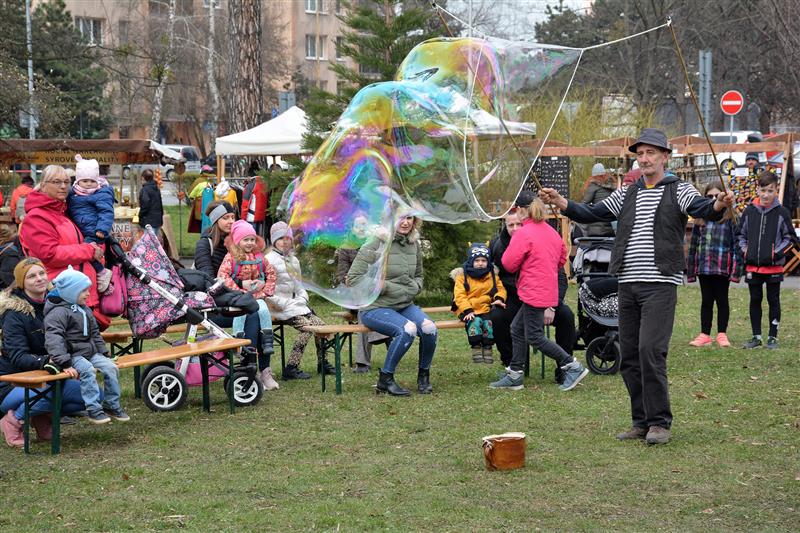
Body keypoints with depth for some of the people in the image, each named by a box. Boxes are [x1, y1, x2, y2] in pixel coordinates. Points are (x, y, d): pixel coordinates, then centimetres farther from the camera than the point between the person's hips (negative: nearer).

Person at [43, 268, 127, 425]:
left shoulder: (84, 310, 16)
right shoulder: (58, 312, -14)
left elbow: (94, 333, 25)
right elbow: (54, 338, -24)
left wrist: (104, 352, 17)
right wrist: (64, 361, -33)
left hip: (90, 352, 8)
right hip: (72, 355, -8)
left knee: (111, 368, -11)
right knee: (88, 370, -33)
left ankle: (112, 405, 1)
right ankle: (93, 409, -28)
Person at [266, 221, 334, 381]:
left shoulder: (293, 260, 19)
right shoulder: (269, 260, -7)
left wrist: (302, 299, 3)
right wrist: (287, 304, -16)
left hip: (295, 305, 8)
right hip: (280, 308, -8)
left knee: (320, 324, -9)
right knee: (307, 326, -25)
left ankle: (323, 362, 4)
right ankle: (291, 368, -24)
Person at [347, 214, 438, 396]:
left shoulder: (414, 245, 10)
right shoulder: (376, 245, -9)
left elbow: (418, 275, 27)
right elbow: (353, 279, -13)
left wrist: (415, 287, 2)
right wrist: (388, 287, -16)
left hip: (405, 306, 6)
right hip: (376, 308, -6)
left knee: (429, 328, -24)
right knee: (408, 329, -33)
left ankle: (423, 376, 0)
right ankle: (385, 380, -16)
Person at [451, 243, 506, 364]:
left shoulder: (492, 275, 11)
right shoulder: (462, 276, 1)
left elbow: (500, 288, 10)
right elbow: (459, 296, -7)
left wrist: (499, 298, -15)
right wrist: (467, 311, -20)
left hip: (486, 309, 2)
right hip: (467, 310, -2)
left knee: (488, 322, -28)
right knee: (475, 321, -32)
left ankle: (487, 348, -12)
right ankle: (476, 347, -20)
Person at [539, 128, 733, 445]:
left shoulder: (679, 190, 1)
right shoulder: (626, 195, 17)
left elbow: (703, 209, -17)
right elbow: (592, 214, 12)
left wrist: (719, 205, -40)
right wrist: (560, 203, -4)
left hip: (660, 284, -6)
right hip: (627, 284, 6)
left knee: (650, 350, -15)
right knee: (629, 356, 7)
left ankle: (660, 422, -6)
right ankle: (641, 422, 17)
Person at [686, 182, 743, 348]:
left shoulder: (730, 218, -2)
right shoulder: (700, 219, 10)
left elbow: (736, 242, -5)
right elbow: (693, 244, 13)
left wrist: (736, 267, -11)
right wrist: (691, 267, 9)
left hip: (722, 266, -4)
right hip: (703, 266, 4)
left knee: (722, 300, 6)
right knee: (706, 301, 10)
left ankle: (722, 334, 14)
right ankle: (704, 334, 15)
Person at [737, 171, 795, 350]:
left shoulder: (781, 212, -3)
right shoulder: (749, 211, 3)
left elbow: (789, 237, 2)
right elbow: (741, 234, 14)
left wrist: (778, 252, -10)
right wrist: (744, 250, 0)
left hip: (774, 266, -2)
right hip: (753, 266, 3)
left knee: (773, 300, 6)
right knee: (755, 300, 9)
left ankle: (773, 337, 14)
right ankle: (756, 337, 17)